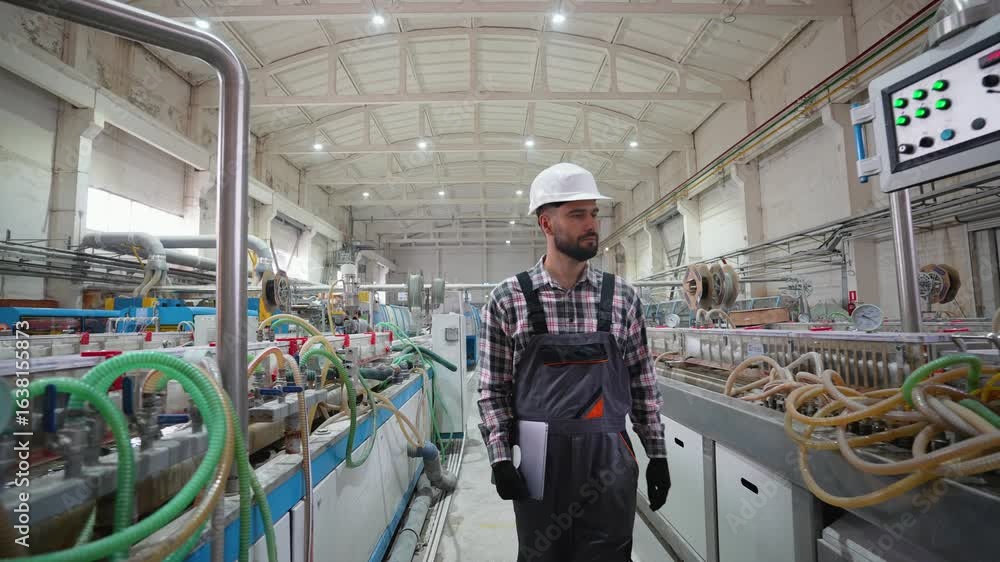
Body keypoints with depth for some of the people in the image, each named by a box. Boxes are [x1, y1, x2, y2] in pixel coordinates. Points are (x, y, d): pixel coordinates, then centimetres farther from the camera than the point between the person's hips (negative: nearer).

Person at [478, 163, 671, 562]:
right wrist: (500, 457, -8)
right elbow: (493, 389, -2)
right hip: (539, 462, -1)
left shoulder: (622, 296, 0)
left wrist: (657, 454, 7)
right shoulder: (507, 300, -6)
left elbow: (642, 381, 6)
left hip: (610, 460, 2)